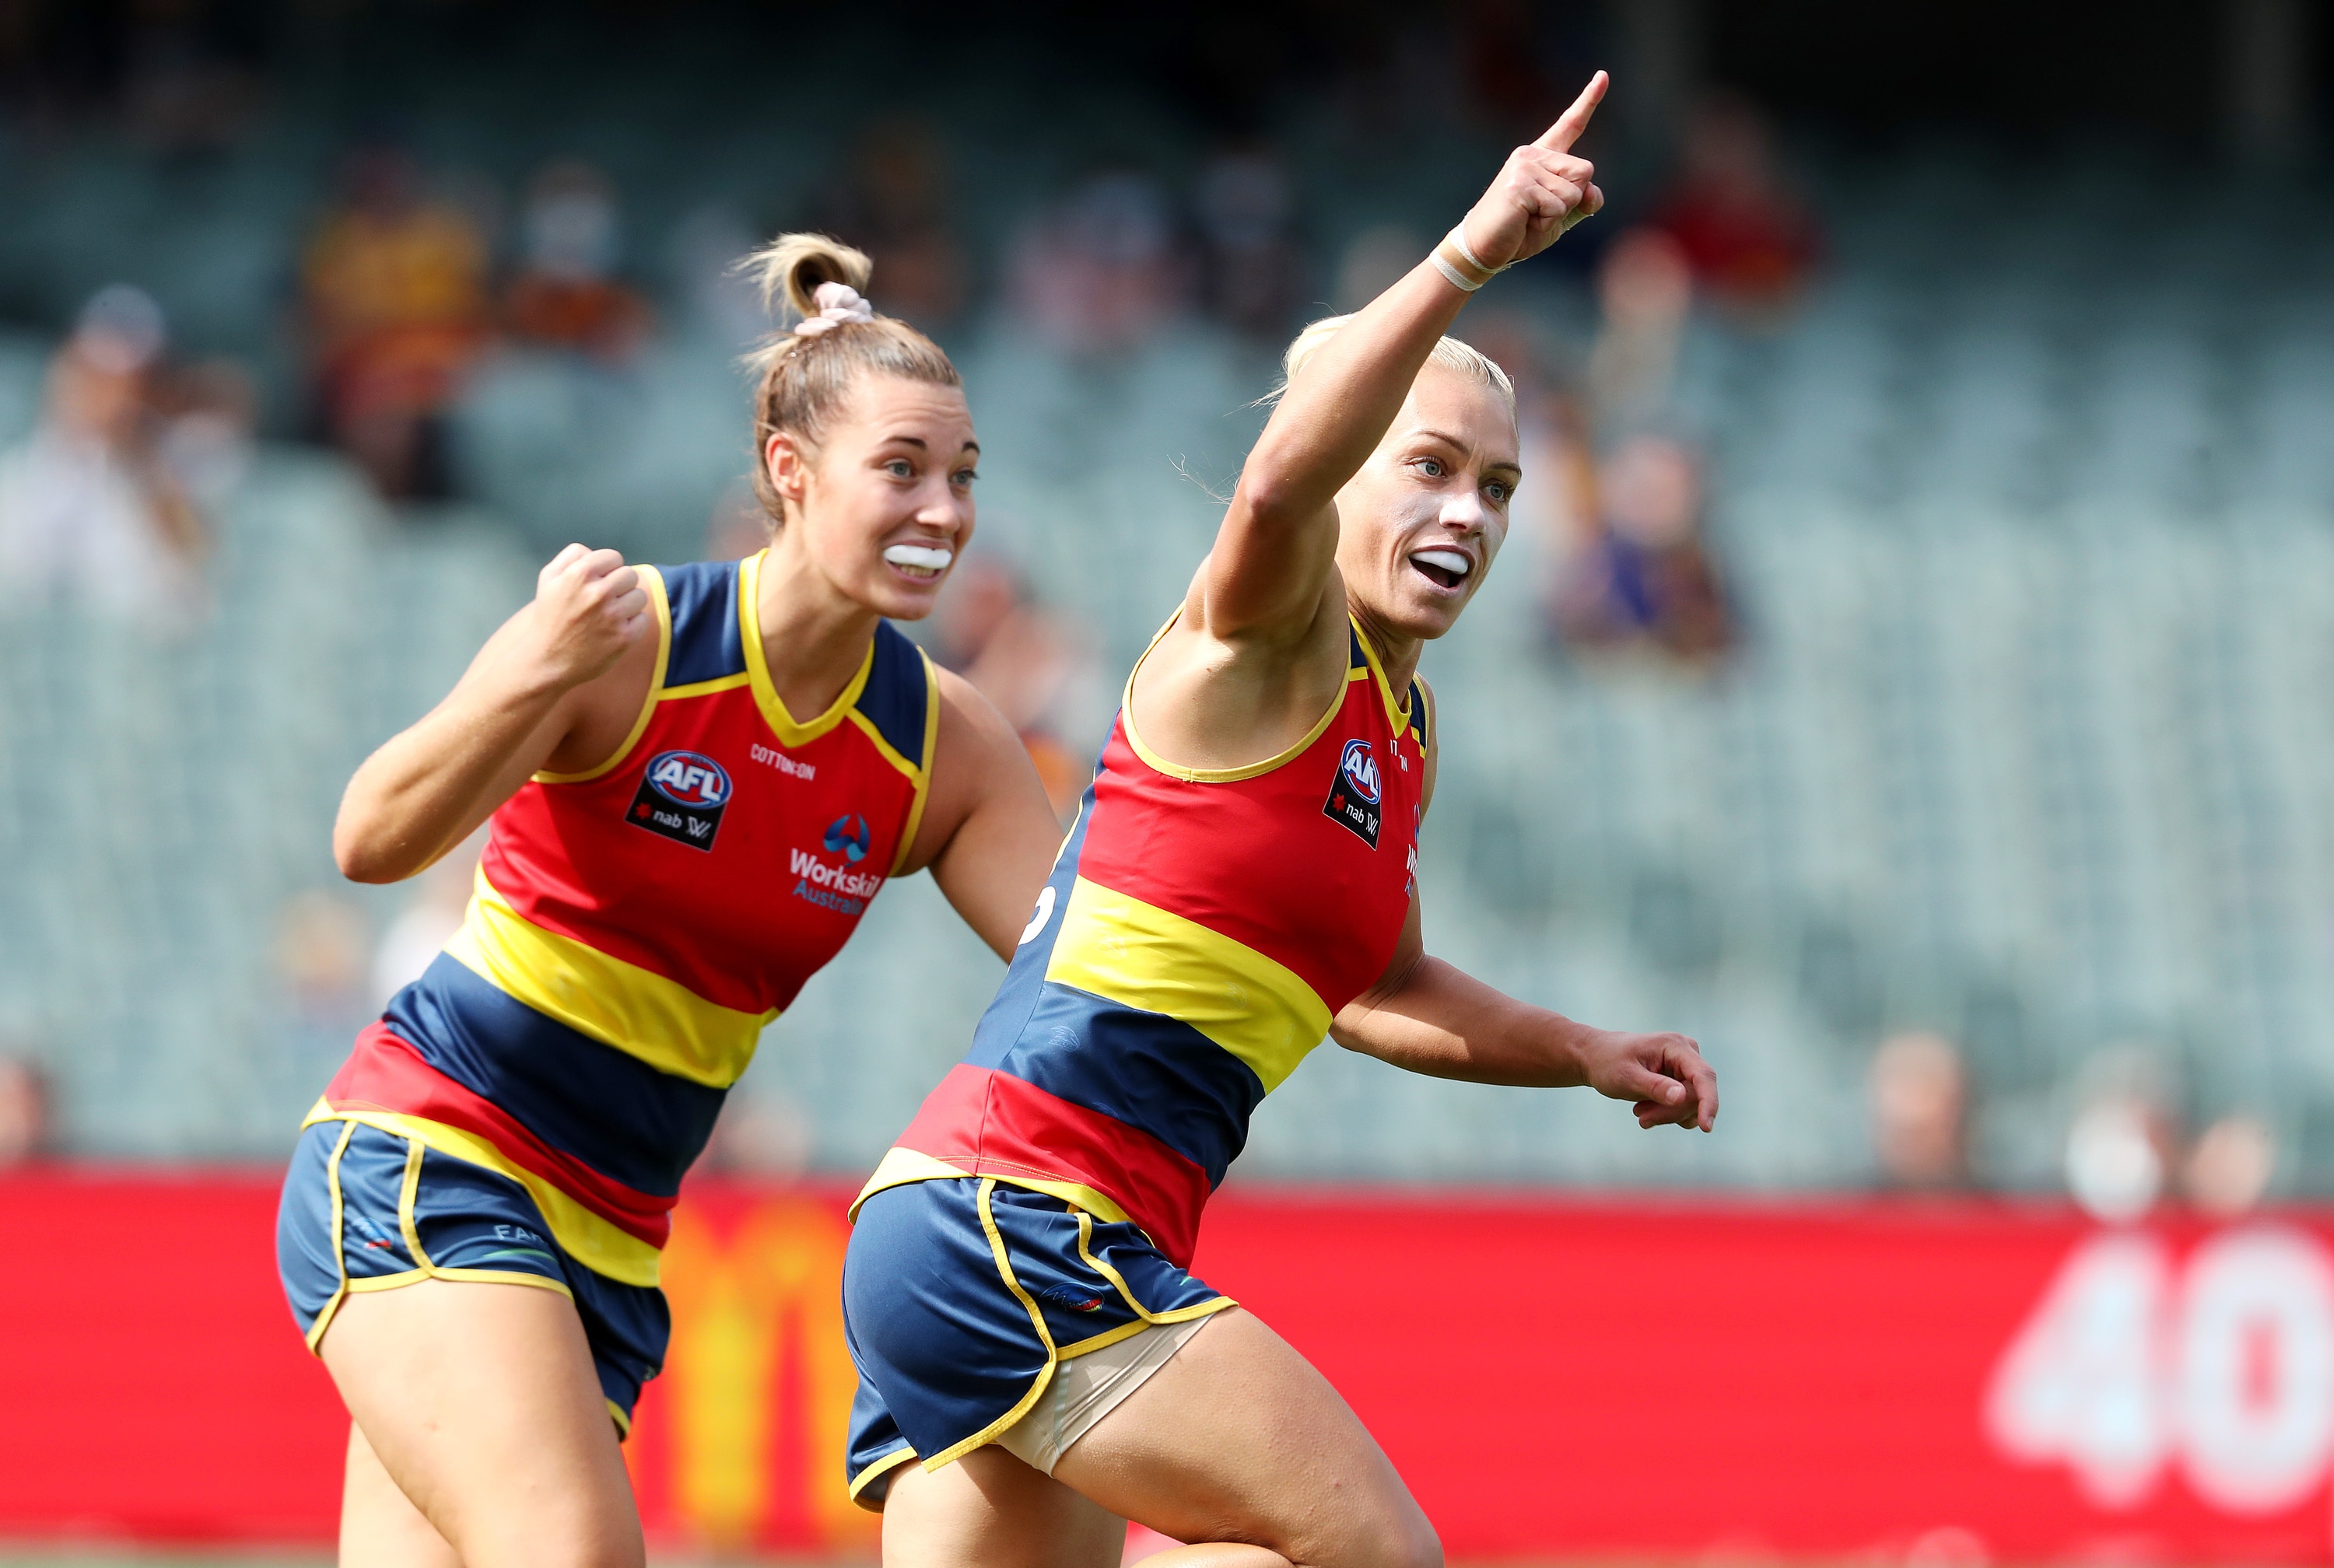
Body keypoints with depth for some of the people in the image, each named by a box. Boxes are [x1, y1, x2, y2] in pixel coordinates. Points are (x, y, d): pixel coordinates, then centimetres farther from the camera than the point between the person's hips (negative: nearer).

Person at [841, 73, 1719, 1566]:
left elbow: (1372, 981, 37)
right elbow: (1277, 487, -31)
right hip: (1013, 1216, -9)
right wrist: (1466, 262, -40)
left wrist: (1578, 1052, 24)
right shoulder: (1268, 645, -6)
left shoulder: (1398, 732, 20)